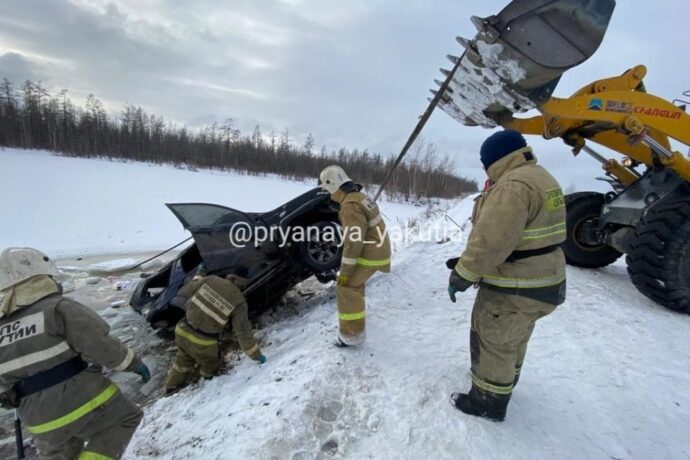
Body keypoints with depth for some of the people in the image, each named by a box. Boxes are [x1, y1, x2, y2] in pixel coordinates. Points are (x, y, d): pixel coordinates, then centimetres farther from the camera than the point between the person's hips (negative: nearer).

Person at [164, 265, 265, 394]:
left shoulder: (211, 280, -6)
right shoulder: (239, 301, -12)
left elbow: (186, 291, 9)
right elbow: (243, 331, -8)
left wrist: (199, 275, 26)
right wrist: (256, 355, 1)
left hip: (183, 331, 5)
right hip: (203, 343, -5)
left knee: (184, 360, 35)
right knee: (212, 364, 27)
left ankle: (172, 386, 57)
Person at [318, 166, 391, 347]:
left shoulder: (350, 205, -22)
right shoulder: (359, 197, 11)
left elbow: (354, 240, -25)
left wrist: (345, 271, -20)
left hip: (370, 254, -10)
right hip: (377, 249, 10)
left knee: (345, 287, -5)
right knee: (355, 282, 27)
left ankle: (352, 334, -1)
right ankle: (356, 312, 47)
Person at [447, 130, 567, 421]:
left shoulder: (514, 185, -24)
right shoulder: (540, 178, 11)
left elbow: (492, 241, -30)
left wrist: (462, 274, -18)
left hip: (515, 288, -10)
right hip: (541, 281, 10)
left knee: (493, 342, 7)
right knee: (514, 338, 28)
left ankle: (489, 402, 24)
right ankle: (505, 381, 49)